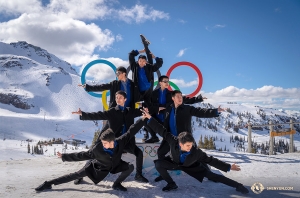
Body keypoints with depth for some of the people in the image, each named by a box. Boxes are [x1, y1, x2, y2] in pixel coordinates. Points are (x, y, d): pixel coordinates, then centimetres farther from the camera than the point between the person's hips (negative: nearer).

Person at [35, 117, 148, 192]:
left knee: (130, 167, -19)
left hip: (115, 165, 3)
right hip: (99, 167, -2)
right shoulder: (98, 149, -35)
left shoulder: (121, 142, -32)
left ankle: (117, 184, 3)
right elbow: (83, 155, -27)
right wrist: (65, 157, -28)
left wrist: (143, 119, -29)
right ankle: (48, 183, 2)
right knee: (77, 175, -7)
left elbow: (131, 131, -26)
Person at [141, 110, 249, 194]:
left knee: (210, 175, -9)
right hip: (174, 162, 2)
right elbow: (162, 131, -32)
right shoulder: (173, 141, -39)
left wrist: (228, 167, -28)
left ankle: (238, 185, 3)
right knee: (158, 164, -24)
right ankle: (171, 184, -5)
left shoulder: (196, 152, -37)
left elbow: (211, 160, -28)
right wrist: (149, 118, -34)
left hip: (190, 166, -1)